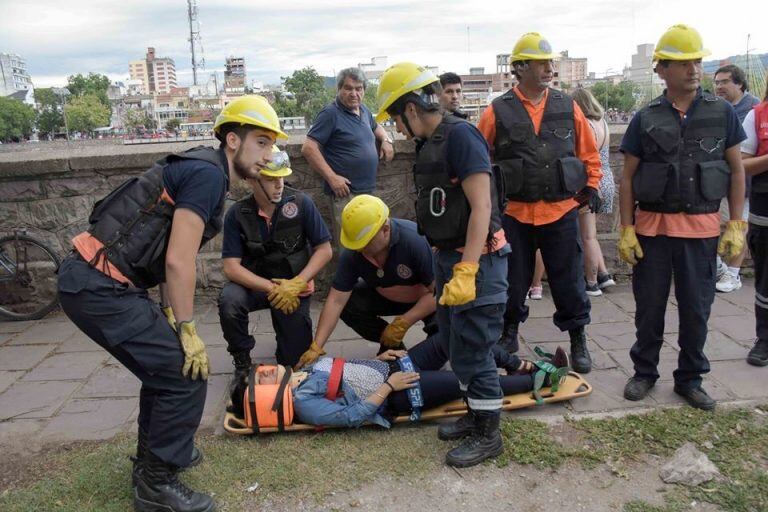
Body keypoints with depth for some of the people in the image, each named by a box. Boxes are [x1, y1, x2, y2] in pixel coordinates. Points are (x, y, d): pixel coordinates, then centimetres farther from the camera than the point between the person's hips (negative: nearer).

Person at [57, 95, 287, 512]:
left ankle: (153, 453, 39)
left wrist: (171, 319, 11)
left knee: (166, 363, 22)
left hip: (90, 278, 10)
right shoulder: (207, 174, -15)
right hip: (99, 287, -10)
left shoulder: (198, 169, 16)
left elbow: (171, 258, 15)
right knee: (186, 374, -6)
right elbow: (178, 262, -19)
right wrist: (187, 330, -11)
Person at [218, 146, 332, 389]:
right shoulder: (237, 214, -12)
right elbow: (231, 266, -15)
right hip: (256, 284, 0)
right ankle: (242, 361, -5)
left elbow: (324, 249, -10)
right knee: (229, 300, -33)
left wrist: (296, 283, -21)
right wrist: (272, 289, -26)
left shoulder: (301, 203, -13)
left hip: (293, 285, 0)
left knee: (294, 360, -1)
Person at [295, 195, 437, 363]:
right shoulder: (352, 252, -22)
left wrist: (403, 323, -32)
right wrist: (315, 347, -28)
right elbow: (336, 301, -21)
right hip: (388, 297, 5)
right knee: (348, 304, -18)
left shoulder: (416, 241, -36)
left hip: (427, 300, -4)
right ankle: (391, 345, 5)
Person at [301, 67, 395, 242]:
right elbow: (308, 148, -16)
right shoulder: (331, 114, -11)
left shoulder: (364, 110, 12)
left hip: (368, 189, 8)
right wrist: (332, 177, -20)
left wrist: (386, 139, 12)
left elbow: (375, 127, 34)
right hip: (345, 192, -8)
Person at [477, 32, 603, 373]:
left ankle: (578, 341, 24)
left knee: (569, 280, 8)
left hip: (562, 211, 1)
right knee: (513, 280, 11)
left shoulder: (568, 107, 5)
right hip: (514, 213, -1)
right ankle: (508, 333, 31)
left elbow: (589, 153, 14)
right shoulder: (498, 112, -2)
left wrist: (591, 186, 8)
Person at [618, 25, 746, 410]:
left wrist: (736, 226, 0)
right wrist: (626, 230, -4)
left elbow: (736, 171, 6)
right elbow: (627, 177, 2)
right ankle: (644, 372, 25)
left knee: (696, 309, 9)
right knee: (649, 306, 8)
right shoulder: (646, 119, 0)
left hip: (701, 228, 1)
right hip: (652, 226, 0)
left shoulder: (722, 113, 3)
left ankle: (690, 379, 25)